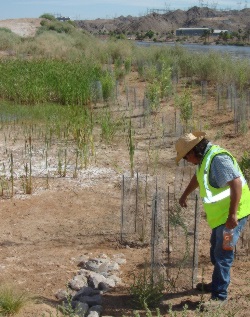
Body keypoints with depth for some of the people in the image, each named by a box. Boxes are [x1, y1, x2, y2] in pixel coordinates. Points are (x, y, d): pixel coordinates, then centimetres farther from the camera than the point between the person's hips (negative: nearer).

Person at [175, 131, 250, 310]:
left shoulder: (217, 159, -25)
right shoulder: (204, 158, 7)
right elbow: (198, 177, 27)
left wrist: (232, 215, -31)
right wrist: (185, 195, 38)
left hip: (232, 215, -10)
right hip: (220, 214, 10)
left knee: (222, 254, -6)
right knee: (216, 251, 21)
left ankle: (220, 296, 4)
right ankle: (218, 284, 39)